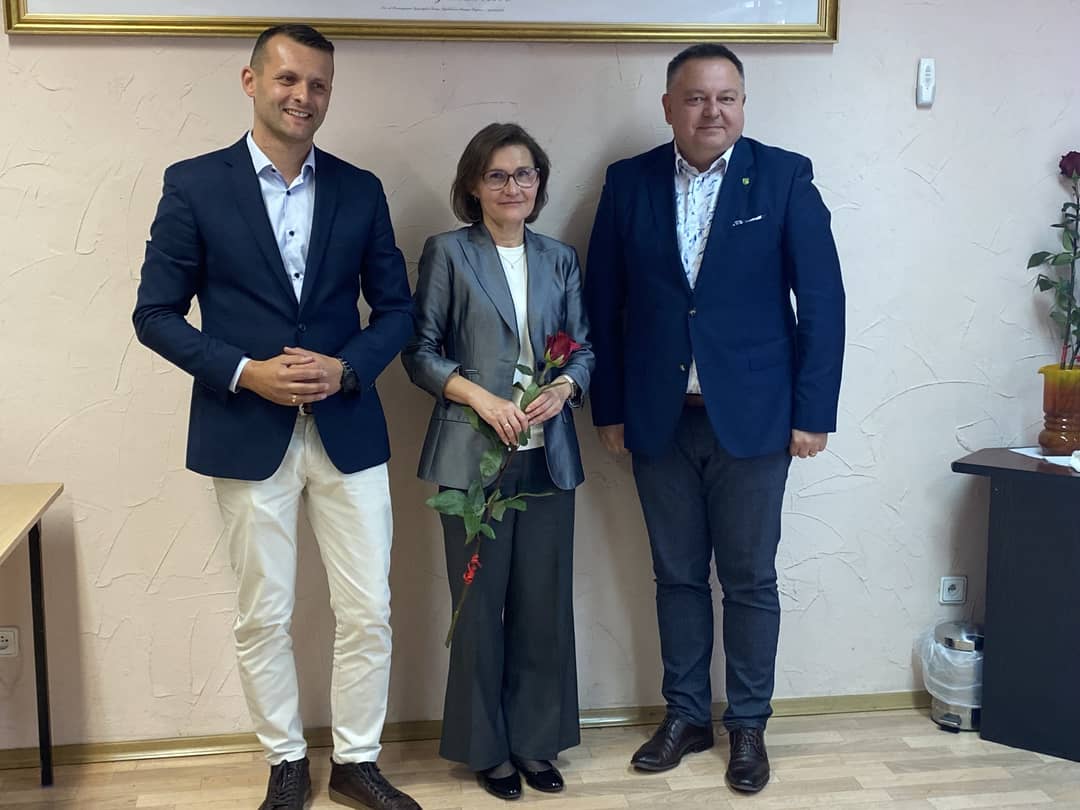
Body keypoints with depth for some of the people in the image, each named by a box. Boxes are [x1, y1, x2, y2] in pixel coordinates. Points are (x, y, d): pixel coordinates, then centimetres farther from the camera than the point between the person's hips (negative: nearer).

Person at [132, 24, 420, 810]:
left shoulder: (360, 189, 5)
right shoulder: (194, 184, -3)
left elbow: (397, 307, 7)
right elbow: (156, 313, -3)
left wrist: (346, 367, -11)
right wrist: (244, 372, -16)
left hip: (347, 429, 2)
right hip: (246, 434, -2)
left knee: (369, 610, 6)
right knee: (264, 617, 9)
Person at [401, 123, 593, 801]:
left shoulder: (560, 259, 12)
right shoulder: (448, 253, 1)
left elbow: (584, 347, 13)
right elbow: (421, 350, -2)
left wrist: (564, 388, -8)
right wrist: (482, 397, -15)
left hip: (548, 456, 3)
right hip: (473, 456, -3)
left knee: (545, 603, 7)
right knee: (480, 605, 4)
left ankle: (537, 740, 22)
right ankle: (487, 747, 20)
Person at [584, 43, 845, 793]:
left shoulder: (784, 176, -3)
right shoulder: (628, 182, 3)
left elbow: (822, 300, -4)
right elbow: (604, 303, 5)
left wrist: (813, 412, -7)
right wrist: (610, 408, 3)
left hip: (751, 415, -2)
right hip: (658, 419, 2)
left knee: (749, 579, 8)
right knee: (677, 576, 12)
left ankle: (748, 724, 24)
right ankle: (686, 714, 28)